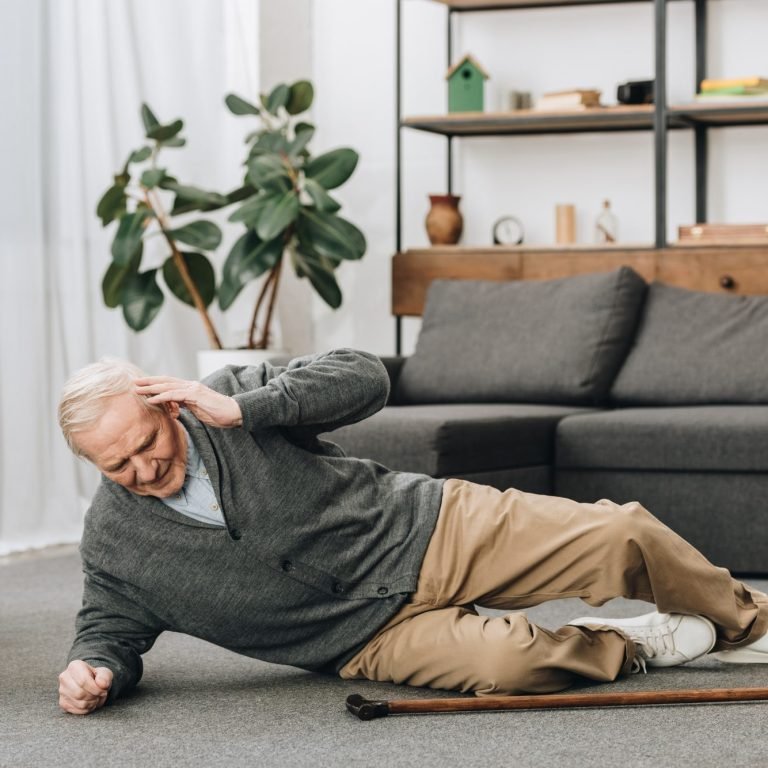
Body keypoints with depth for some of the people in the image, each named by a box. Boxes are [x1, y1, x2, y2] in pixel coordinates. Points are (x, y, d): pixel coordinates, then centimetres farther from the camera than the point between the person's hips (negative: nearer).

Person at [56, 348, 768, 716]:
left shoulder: (231, 396, -10)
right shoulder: (113, 543, -5)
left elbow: (364, 377, -14)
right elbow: (110, 628, 9)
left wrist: (241, 410, -25)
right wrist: (92, 668, -16)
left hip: (431, 525, 1)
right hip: (375, 632, -1)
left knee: (624, 535, -9)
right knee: (504, 660, -33)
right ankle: (634, 646, -2)